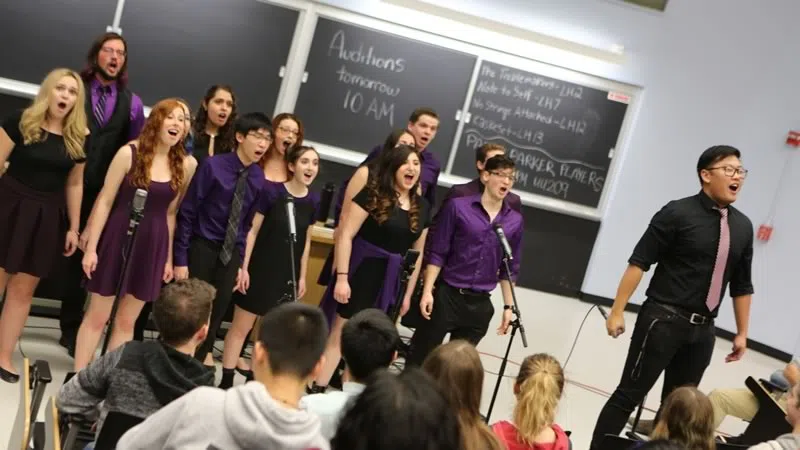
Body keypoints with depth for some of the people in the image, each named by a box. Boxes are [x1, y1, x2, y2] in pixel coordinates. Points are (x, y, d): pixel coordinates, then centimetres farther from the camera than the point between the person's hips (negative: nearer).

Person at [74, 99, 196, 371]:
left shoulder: (187, 165, 1)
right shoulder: (129, 153, -8)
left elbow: (171, 212, 7)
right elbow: (105, 200, -7)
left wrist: (169, 257, 7)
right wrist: (91, 247, -10)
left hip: (152, 246, 3)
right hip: (118, 238, -3)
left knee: (127, 321, 11)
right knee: (98, 316, 6)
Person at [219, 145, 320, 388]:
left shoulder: (313, 201, 0)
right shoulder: (272, 190, -11)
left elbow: (306, 240, 9)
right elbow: (253, 230, -8)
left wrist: (302, 276, 9)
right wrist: (244, 267, -11)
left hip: (287, 274, 4)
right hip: (260, 268, -4)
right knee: (241, 326, 3)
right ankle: (226, 381, 12)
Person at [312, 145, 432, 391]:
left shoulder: (422, 207, 7)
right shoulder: (373, 194, -7)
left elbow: (418, 254, 14)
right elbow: (345, 236, -11)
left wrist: (408, 293, 12)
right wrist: (342, 277, -17)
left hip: (392, 281, 5)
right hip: (361, 273, -5)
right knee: (340, 334, -1)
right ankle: (316, 391, 8)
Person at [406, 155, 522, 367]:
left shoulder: (515, 221, 5)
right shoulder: (458, 207, -5)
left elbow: (510, 268, 11)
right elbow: (437, 253, -4)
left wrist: (508, 306, 8)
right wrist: (427, 291, -10)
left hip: (480, 304, 3)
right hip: (447, 296, -3)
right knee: (419, 358, 2)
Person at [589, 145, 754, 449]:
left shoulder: (743, 226, 8)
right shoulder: (678, 213, -8)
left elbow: (742, 285, 16)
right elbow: (639, 262, -10)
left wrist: (741, 332, 16)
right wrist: (617, 311, -13)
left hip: (702, 330, 6)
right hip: (663, 320, -5)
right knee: (629, 395, -3)